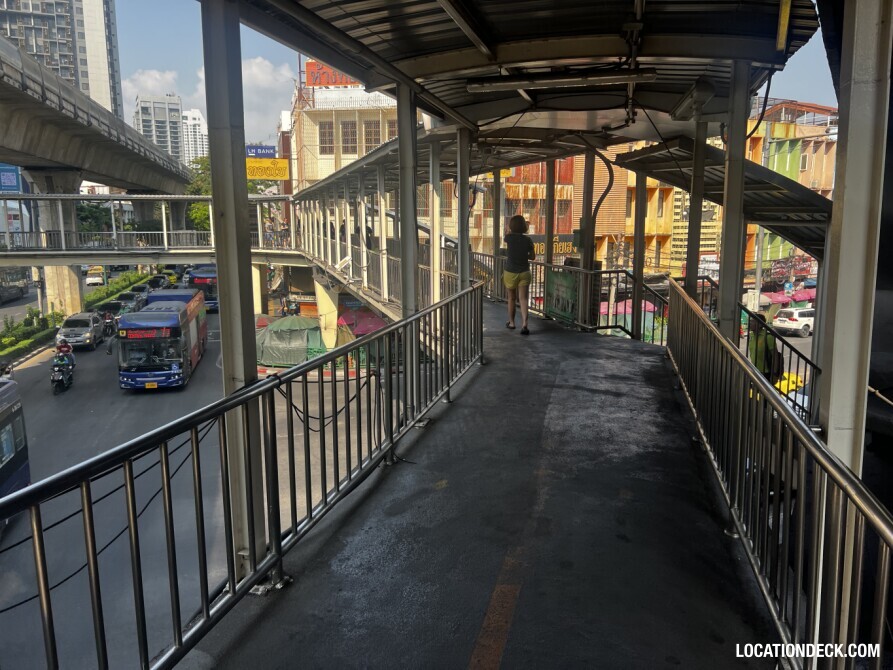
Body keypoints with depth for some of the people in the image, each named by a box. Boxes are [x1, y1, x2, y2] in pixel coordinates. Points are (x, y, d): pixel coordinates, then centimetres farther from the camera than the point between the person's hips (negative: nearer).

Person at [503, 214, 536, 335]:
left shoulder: (509, 238, -11)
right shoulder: (528, 240, -6)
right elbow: (533, 257, 6)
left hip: (510, 272, -1)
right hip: (524, 272, 1)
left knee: (511, 298, 16)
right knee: (523, 299, -3)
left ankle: (511, 322, 29)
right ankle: (524, 324, -18)